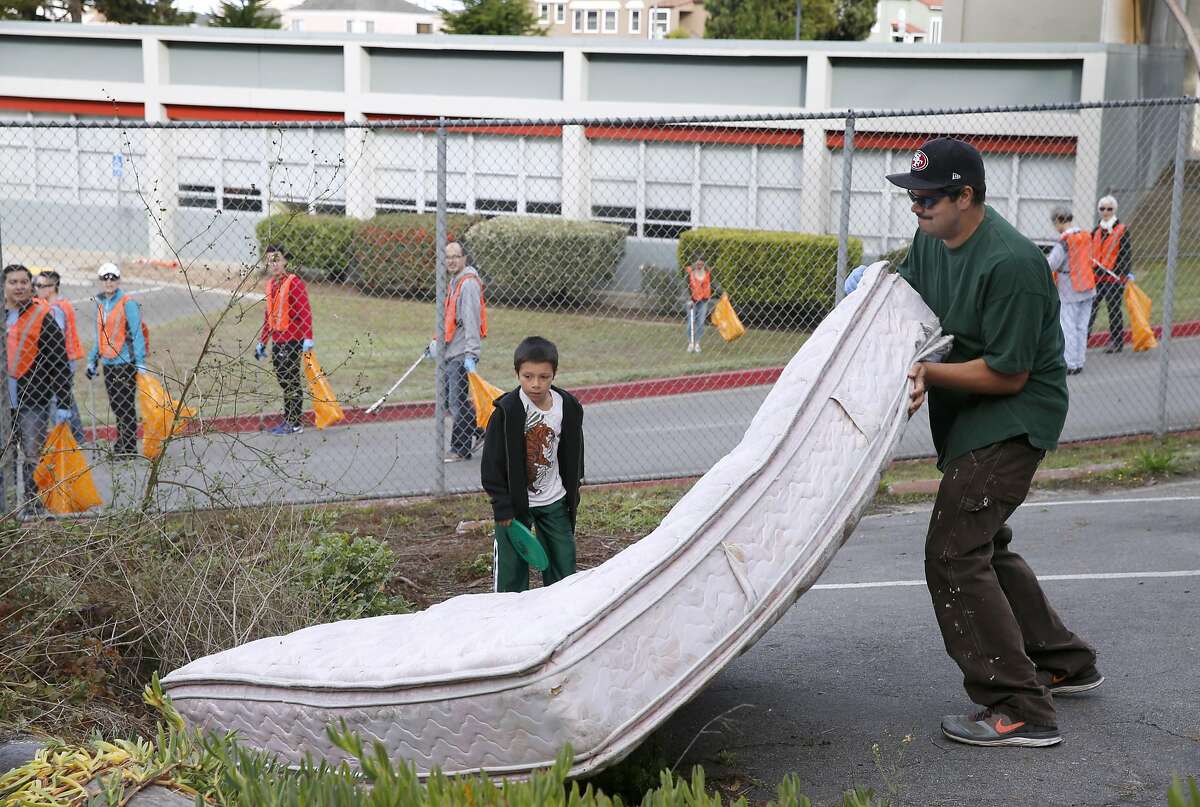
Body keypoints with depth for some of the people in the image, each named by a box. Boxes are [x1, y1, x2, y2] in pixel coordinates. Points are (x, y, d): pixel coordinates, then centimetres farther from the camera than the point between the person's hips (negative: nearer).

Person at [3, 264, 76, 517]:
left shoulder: (43, 317, -3)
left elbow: (60, 364, -4)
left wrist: (63, 404, -9)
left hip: (34, 401, -4)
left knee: (33, 454, -1)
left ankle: (32, 503, 7)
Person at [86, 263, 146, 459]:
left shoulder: (128, 304, -9)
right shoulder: (100, 305, 14)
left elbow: (137, 334, -12)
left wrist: (140, 364, -16)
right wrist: (92, 361, 20)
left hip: (125, 363, -7)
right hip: (107, 363, 7)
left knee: (126, 406, -4)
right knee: (115, 406, 11)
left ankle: (129, 448, 1)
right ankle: (121, 442, 21)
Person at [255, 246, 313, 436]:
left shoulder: (294, 283, -12)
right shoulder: (271, 284, 14)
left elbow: (305, 311, -17)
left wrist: (308, 338, -24)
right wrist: (262, 342, 24)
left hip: (292, 341, -8)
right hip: (277, 341, 8)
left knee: (291, 382, -3)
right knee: (283, 382, 12)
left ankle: (294, 424, 3)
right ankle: (287, 420, 19)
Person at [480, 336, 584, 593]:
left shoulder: (568, 407, -4)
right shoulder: (507, 410, -16)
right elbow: (492, 462, -12)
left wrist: (572, 498, 12)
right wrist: (502, 506, -13)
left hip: (555, 501, 4)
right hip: (515, 502, -4)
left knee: (563, 565, 10)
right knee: (511, 568, 1)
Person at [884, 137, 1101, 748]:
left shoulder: (1011, 264, -25)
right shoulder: (931, 241, 4)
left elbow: (1008, 374, -24)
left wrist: (929, 374, -22)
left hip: (1012, 418, -10)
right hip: (968, 422, 10)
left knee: (954, 554, -15)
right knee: (983, 546, 20)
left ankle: (1020, 709, -11)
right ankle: (1065, 664, 36)